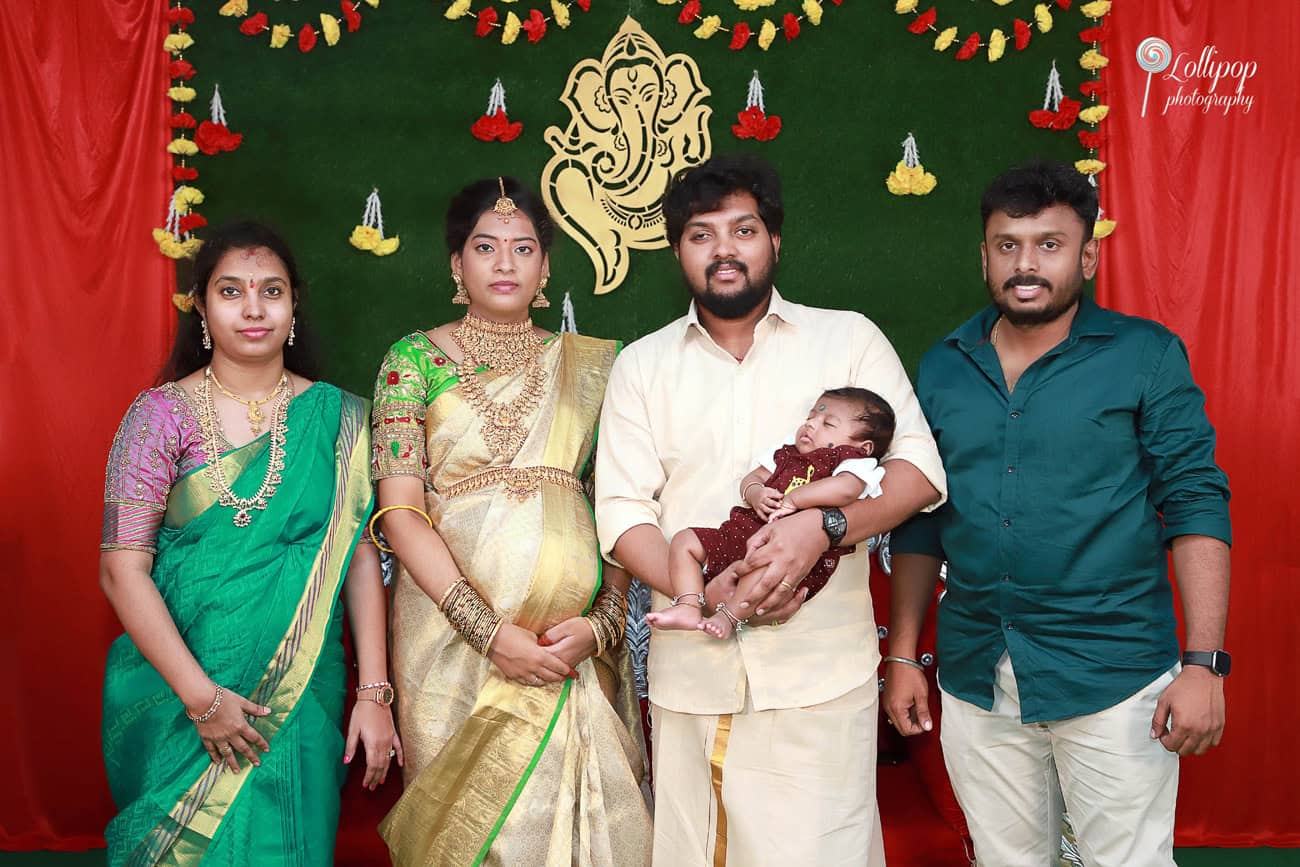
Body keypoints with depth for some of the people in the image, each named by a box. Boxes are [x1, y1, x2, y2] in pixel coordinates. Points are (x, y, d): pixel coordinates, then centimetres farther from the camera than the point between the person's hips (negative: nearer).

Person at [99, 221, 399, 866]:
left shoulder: (335, 417, 0)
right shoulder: (162, 414, -5)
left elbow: (361, 558, -2)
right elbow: (122, 569, -9)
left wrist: (374, 692, -9)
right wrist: (201, 695, -16)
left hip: (302, 692, 1)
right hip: (179, 693, -1)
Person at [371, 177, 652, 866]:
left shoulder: (591, 365, 9)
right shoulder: (417, 359, 2)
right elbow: (399, 510, -7)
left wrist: (602, 622, -9)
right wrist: (491, 631, -15)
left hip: (574, 638, 2)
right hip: (452, 626, -1)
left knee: (569, 808, 8)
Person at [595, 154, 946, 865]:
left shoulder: (848, 338, 5)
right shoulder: (641, 366, 9)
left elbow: (919, 470, -2)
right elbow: (621, 511, 1)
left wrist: (823, 527, -20)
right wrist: (702, 588, -16)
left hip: (821, 669, -1)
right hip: (691, 671, 2)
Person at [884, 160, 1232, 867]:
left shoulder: (1147, 356, -3)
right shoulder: (943, 367, 6)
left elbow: (1195, 507, -5)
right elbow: (920, 520, 9)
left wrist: (1205, 663, -12)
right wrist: (902, 654, 7)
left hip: (1113, 677, -3)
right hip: (975, 678, 3)